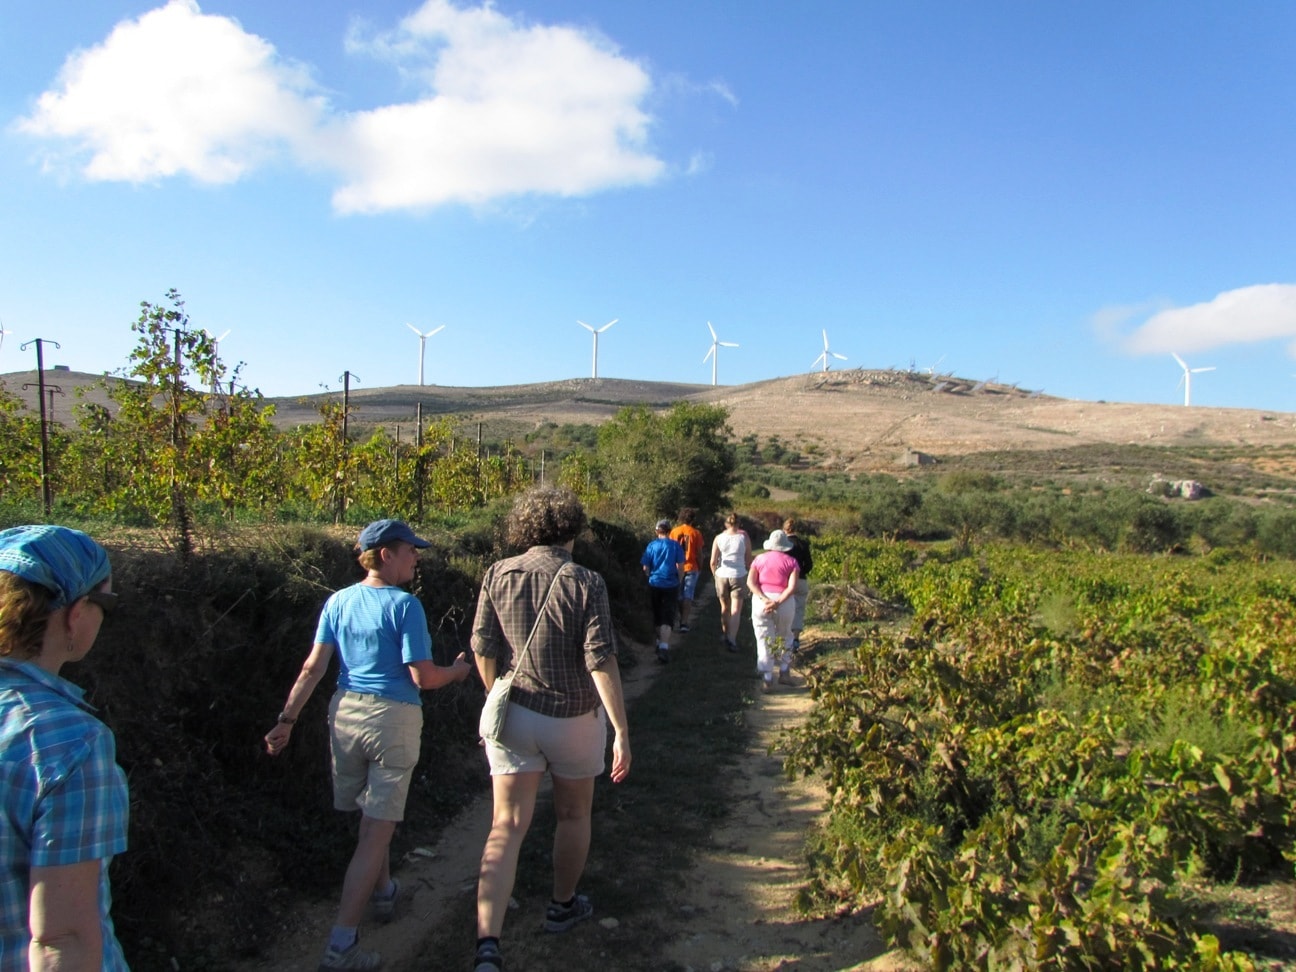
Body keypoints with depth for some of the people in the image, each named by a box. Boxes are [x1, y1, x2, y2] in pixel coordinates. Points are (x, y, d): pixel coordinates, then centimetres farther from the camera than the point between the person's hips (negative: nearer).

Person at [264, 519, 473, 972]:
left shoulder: (337, 602, 3)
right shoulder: (404, 605, -13)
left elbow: (313, 668, 0)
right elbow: (423, 677, -15)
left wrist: (286, 720, 4)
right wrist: (457, 670, 4)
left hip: (345, 712, 6)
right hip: (394, 718, -6)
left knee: (371, 817, 25)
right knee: (377, 830, 1)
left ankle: (383, 892, 46)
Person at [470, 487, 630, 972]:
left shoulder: (498, 575, -5)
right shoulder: (584, 583, -14)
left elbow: (483, 647, 0)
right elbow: (601, 662, -18)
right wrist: (622, 732, -14)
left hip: (512, 715, 2)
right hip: (574, 718, -2)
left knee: (507, 826, 4)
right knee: (573, 815, 21)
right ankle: (563, 905, 40)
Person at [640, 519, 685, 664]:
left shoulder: (651, 545, -1)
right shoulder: (675, 546, -4)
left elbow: (645, 568, 0)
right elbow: (680, 567, -5)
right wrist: (679, 582, 10)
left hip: (654, 585, 2)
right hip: (671, 586, -2)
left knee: (657, 617, 18)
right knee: (667, 619, -2)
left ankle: (661, 643, 31)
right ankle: (664, 647, -16)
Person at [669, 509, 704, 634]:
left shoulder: (674, 532, -1)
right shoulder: (696, 533, -6)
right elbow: (699, 553, -4)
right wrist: (700, 568, 8)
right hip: (691, 568, -2)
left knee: (679, 595, 15)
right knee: (688, 596, 0)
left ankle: (682, 620, 27)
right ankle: (684, 622, -11)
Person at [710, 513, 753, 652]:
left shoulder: (719, 538, -3)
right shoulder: (744, 538, -6)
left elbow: (713, 562, -3)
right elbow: (749, 561, -1)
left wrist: (715, 574, 14)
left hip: (722, 575, 2)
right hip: (739, 576, -2)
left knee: (724, 607, 20)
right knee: (736, 610, 0)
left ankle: (725, 634, 33)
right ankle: (731, 639, -10)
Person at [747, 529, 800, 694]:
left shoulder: (759, 559, 7)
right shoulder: (791, 562, 3)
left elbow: (750, 582, -6)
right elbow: (792, 587, -11)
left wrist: (764, 599, -15)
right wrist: (777, 603, -16)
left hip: (760, 601, 0)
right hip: (784, 602, 0)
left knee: (764, 642, 6)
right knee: (784, 637, 22)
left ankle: (767, 680, 6)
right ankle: (784, 673, 20)